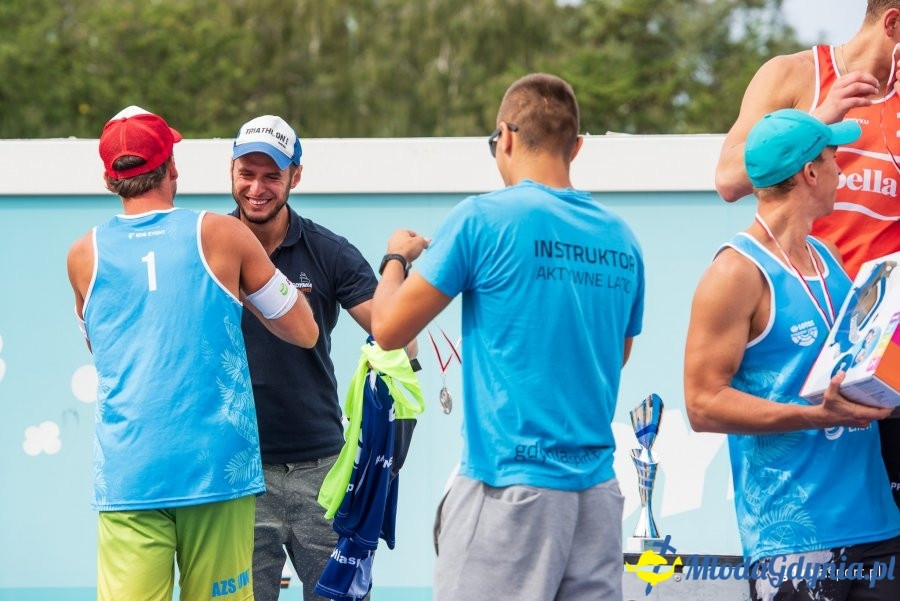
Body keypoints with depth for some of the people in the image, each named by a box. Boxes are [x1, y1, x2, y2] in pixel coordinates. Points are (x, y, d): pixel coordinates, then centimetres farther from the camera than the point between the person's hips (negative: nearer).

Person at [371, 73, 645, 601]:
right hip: (598, 493, 6)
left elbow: (389, 329, -1)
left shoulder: (483, 220, -7)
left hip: (508, 487, -6)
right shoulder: (620, 239, 9)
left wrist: (397, 258, 19)